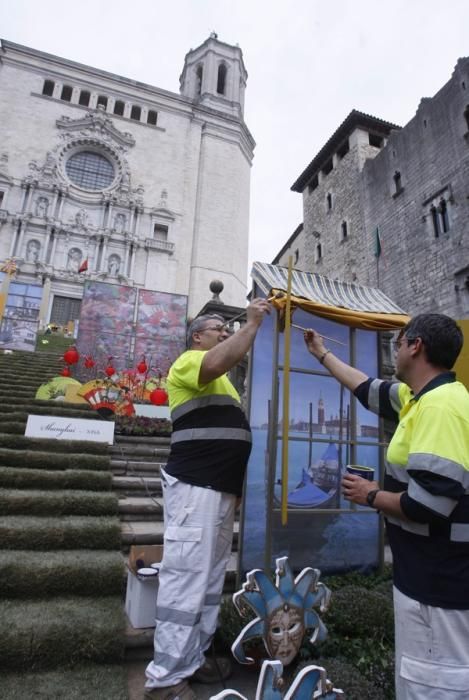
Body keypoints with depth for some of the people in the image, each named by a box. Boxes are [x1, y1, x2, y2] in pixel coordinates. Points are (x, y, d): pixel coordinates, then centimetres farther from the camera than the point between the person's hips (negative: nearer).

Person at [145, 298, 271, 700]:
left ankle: (191, 659, 28)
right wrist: (252, 323, -19)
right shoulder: (189, 361, -6)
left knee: (210, 580, 15)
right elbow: (217, 362, -29)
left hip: (221, 488, 10)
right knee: (187, 580, -5)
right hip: (195, 487, -10)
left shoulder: (221, 381, 22)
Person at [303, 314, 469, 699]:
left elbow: (428, 504, -31)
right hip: (428, 573, 10)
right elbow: (369, 389, 22)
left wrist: (371, 496, -12)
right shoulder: (424, 395, 6)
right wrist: (322, 354, 31)